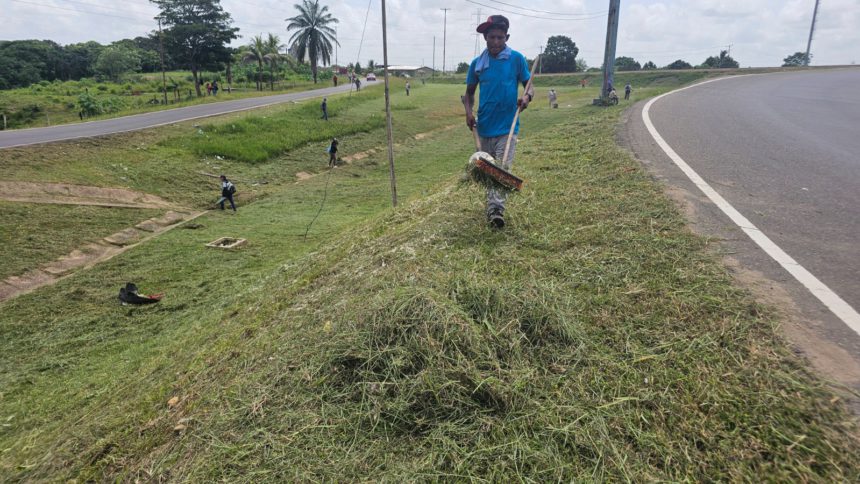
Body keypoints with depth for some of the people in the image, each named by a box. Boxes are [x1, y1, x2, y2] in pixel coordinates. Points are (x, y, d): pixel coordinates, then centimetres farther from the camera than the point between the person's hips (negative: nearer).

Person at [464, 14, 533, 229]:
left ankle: (495, 210, -19)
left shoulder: (517, 59, -4)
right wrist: (468, 112, -6)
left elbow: (529, 86, 1)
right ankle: (494, 209, 29)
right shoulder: (477, 63, 3)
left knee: (503, 168, -14)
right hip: (484, 125, 4)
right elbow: (470, 91, 12)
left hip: (507, 125, -3)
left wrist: (527, 97, -23)